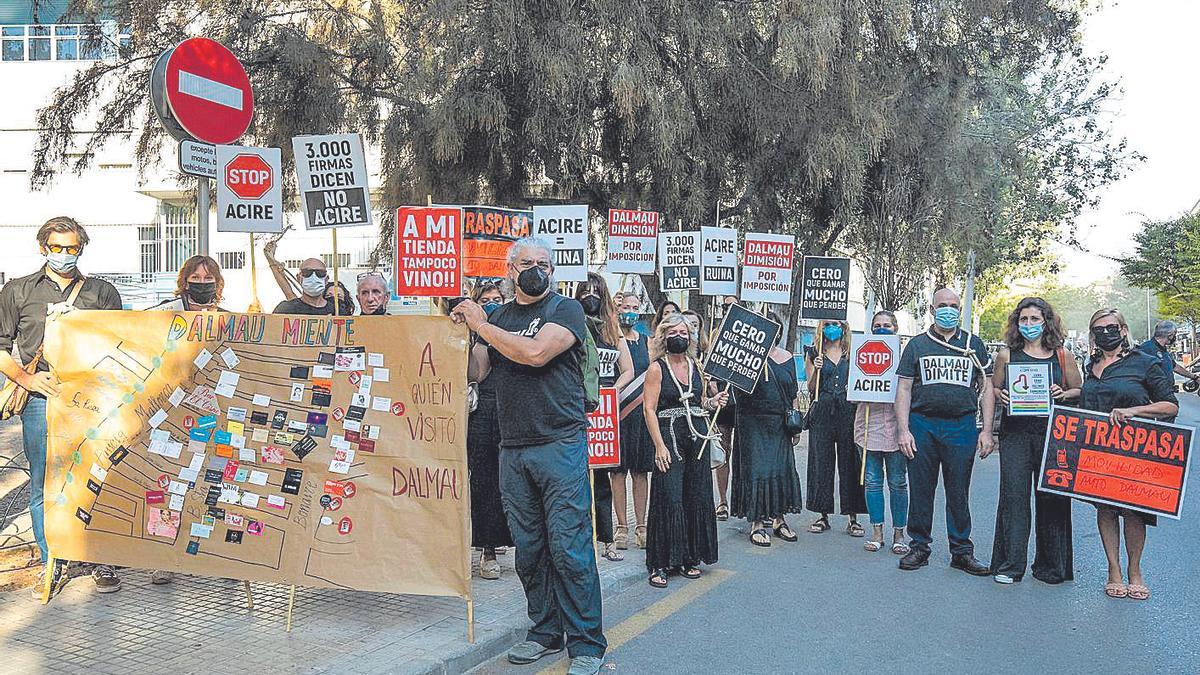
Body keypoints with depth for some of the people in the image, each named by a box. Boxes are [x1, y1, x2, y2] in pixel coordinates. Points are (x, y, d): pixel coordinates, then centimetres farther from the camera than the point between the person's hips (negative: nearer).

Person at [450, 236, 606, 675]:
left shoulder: (565, 309, -1)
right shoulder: (498, 316, 16)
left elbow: (535, 353, -18)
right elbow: (476, 372, 15)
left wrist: (481, 325, -9)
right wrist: (463, 330, 1)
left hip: (560, 445, -5)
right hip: (512, 449, 6)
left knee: (569, 548, -6)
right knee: (528, 549, 10)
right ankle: (545, 632, 24)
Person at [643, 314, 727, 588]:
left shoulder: (696, 366, 12)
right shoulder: (657, 368, -4)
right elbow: (649, 409, -9)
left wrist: (714, 401, 3)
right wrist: (659, 446, -16)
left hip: (697, 437, 6)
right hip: (670, 437, -5)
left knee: (697, 498, 7)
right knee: (669, 500, -7)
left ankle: (689, 558, 19)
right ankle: (661, 564, 1)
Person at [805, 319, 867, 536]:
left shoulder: (852, 354, 11)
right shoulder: (814, 354, 10)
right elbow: (811, 389, 5)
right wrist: (816, 369, -10)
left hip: (848, 410, 0)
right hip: (822, 412, 0)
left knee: (850, 463, -1)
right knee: (821, 463, 3)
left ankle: (852, 517, 5)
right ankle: (823, 515, 12)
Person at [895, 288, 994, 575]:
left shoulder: (974, 345, 11)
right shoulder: (917, 345, 9)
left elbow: (987, 389, 10)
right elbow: (904, 389, 5)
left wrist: (987, 431, 1)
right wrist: (903, 430, -5)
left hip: (962, 425, 0)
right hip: (922, 424, 0)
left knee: (959, 492, 5)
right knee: (920, 490, 4)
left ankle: (962, 551, 15)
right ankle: (919, 547, 15)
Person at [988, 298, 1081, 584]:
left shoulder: (1062, 356, 7)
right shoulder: (1007, 355, 7)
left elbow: (1080, 391, 12)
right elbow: (994, 388, 15)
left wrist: (1063, 394, -8)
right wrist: (1001, 395, -7)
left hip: (1052, 432, 0)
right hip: (1015, 433, 0)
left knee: (1052, 496, 4)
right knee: (1013, 494, -4)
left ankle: (1050, 566, 17)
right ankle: (1009, 565, 3)